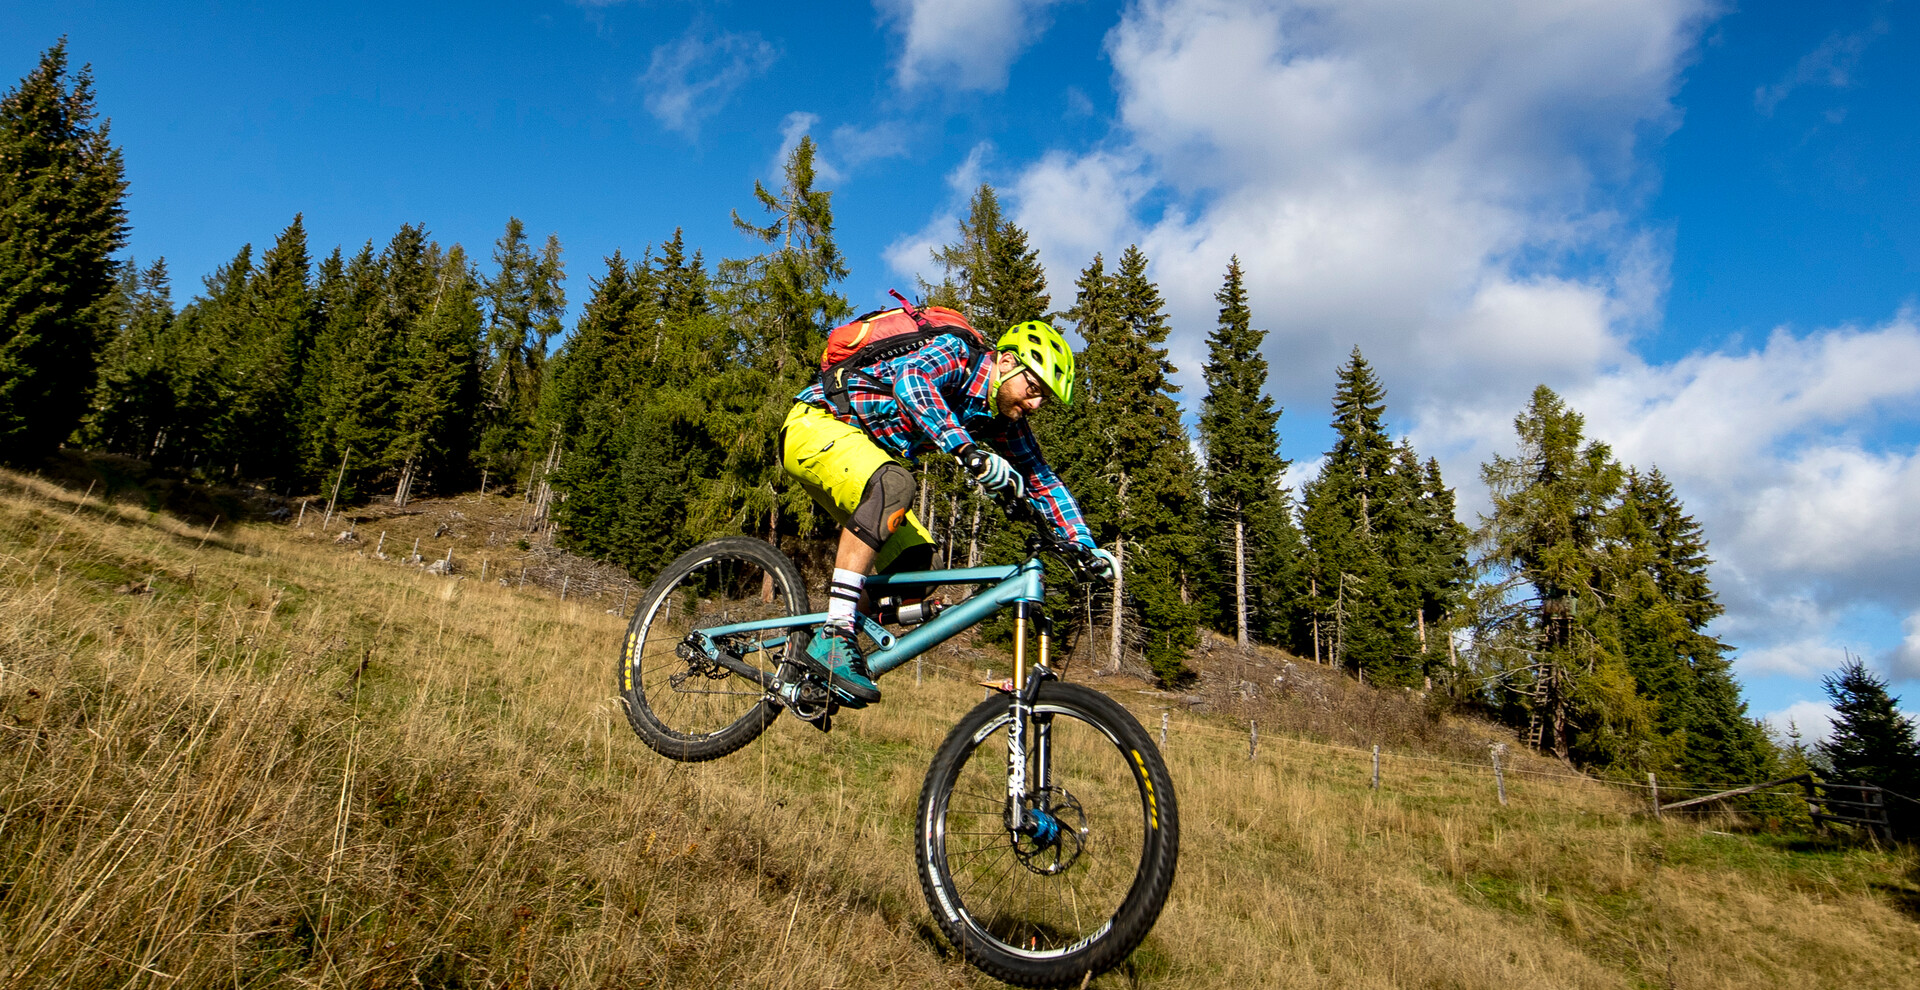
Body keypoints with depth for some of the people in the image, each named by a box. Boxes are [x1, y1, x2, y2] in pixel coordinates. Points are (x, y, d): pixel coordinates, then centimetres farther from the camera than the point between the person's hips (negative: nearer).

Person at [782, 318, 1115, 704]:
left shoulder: (1004, 419, 3)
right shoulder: (955, 354, -19)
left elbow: (1041, 480, 10)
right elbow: (910, 381, -41)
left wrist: (1086, 546, 1)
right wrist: (966, 449, -52)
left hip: (867, 463, 9)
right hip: (814, 425, -9)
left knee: (914, 562, -3)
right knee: (893, 484, -37)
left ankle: (819, 652, 7)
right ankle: (835, 636, -37)